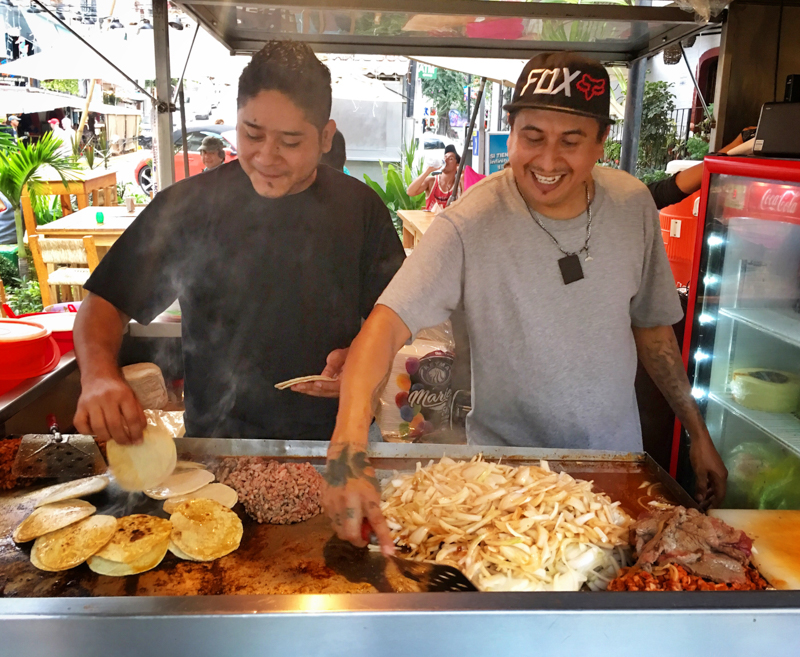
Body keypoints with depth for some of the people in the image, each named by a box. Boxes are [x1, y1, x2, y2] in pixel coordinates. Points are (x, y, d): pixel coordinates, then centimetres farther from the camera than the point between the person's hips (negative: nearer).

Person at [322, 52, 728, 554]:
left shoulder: (634, 204, -7)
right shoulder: (469, 225, -23)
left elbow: (651, 323, 4)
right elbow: (388, 323, -32)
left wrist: (698, 432, 8)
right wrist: (349, 444, -47)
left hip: (615, 459, 5)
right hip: (505, 467, -4)